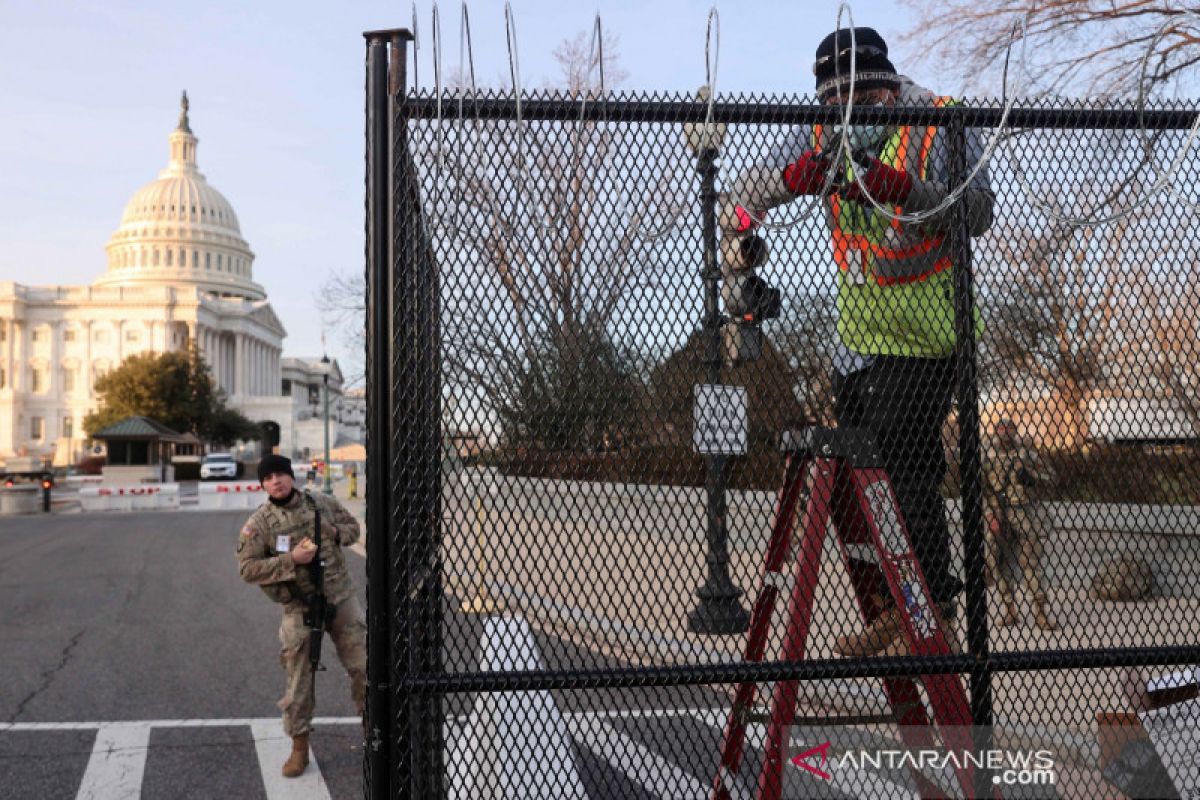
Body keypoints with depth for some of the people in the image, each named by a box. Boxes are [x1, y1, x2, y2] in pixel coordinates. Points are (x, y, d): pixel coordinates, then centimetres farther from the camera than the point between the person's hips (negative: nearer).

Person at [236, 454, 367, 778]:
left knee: (364, 666, 7)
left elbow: (352, 526, 15)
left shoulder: (322, 502, 1)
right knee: (299, 680, 4)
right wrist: (290, 560, -22)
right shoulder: (259, 522, -8)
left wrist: (336, 533, -8)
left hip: (342, 598, 2)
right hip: (300, 606, -2)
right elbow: (247, 568, -11)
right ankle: (299, 747, 19)